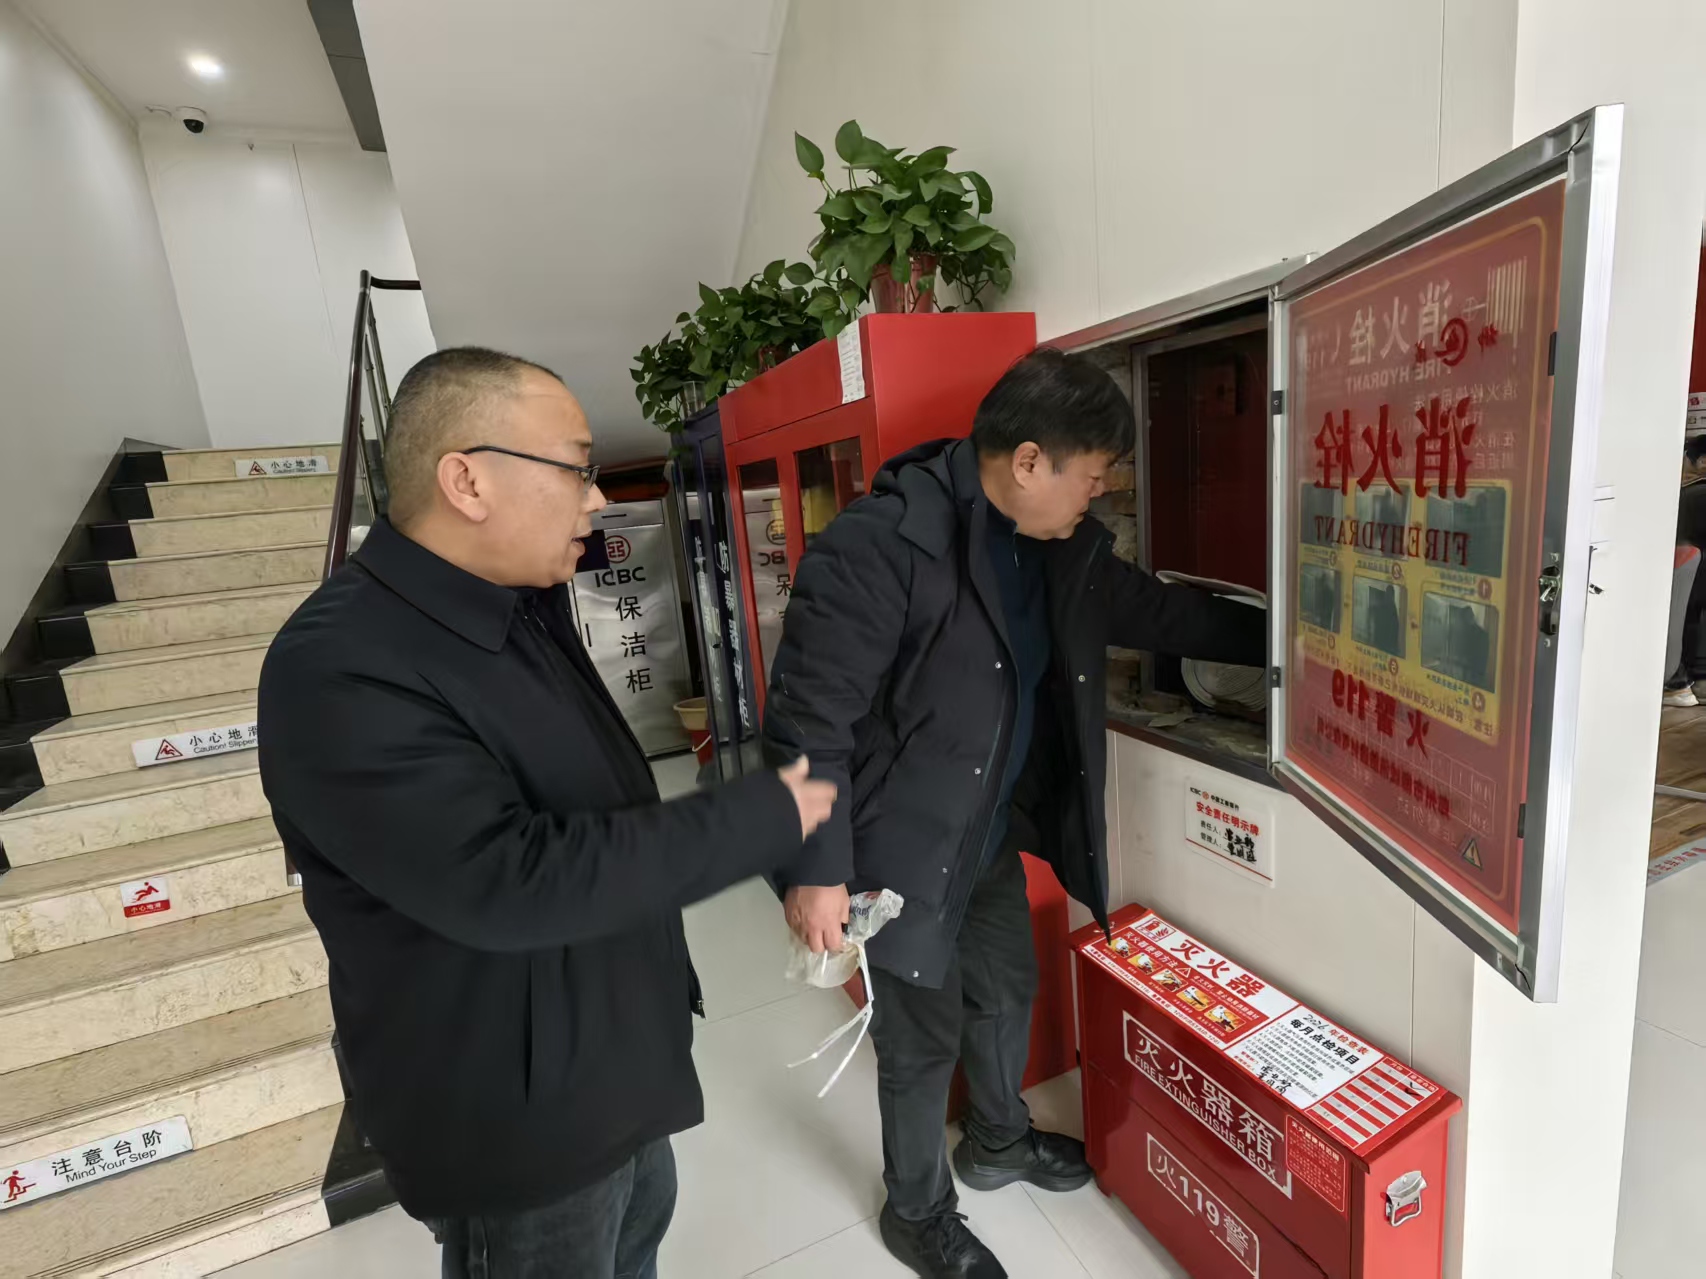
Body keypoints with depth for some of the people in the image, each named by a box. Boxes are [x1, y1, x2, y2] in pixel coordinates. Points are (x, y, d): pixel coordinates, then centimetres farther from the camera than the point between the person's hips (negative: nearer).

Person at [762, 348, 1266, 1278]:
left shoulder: (1064, 545, 1)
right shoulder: (883, 542, -26)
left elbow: (1156, 613, 16)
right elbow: (808, 712, -25)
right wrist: (816, 867, -23)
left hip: (994, 833, 8)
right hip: (901, 849, -8)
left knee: (1007, 991, 25)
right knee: (923, 1036, 10)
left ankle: (999, 1141, 56)